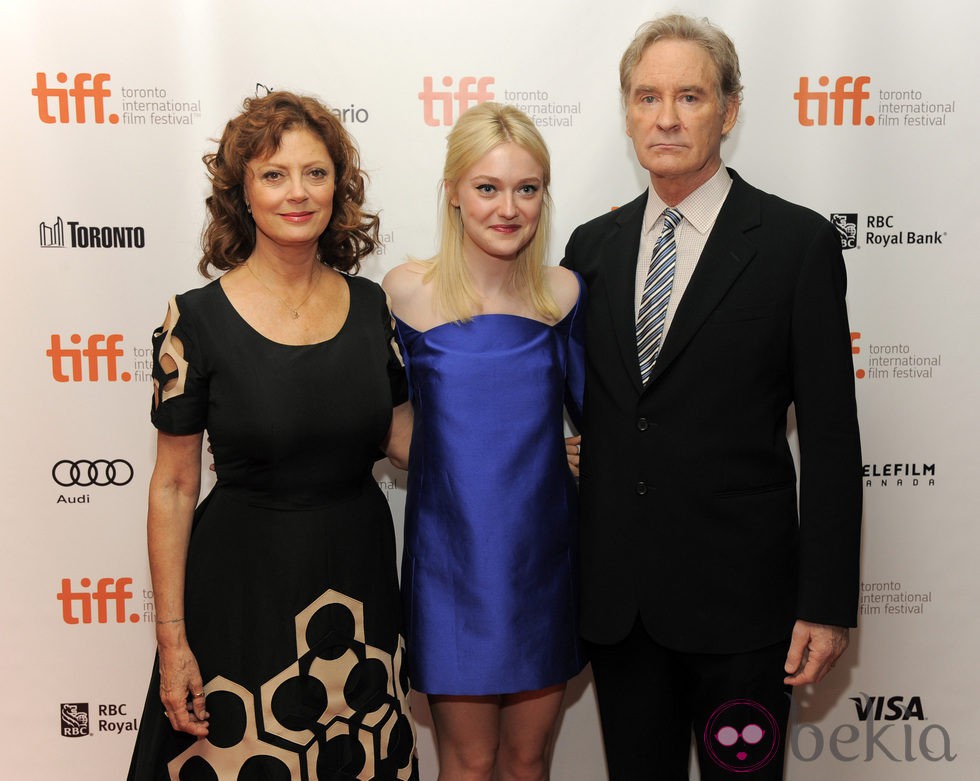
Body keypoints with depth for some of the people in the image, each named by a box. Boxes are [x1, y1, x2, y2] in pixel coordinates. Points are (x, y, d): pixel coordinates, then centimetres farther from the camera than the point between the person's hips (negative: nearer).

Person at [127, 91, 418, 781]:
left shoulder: (371, 305, 0)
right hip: (244, 587, -3)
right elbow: (174, 488, -7)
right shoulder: (198, 318, -10)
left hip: (359, 571, 3)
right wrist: (172, 638, -6)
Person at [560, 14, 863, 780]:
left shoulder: (798, 241, -5)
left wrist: (827, 604, -9)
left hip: (738, 596, -3)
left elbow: (830, 437, -7)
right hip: (615, 595, 4)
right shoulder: (592, 246, 6)